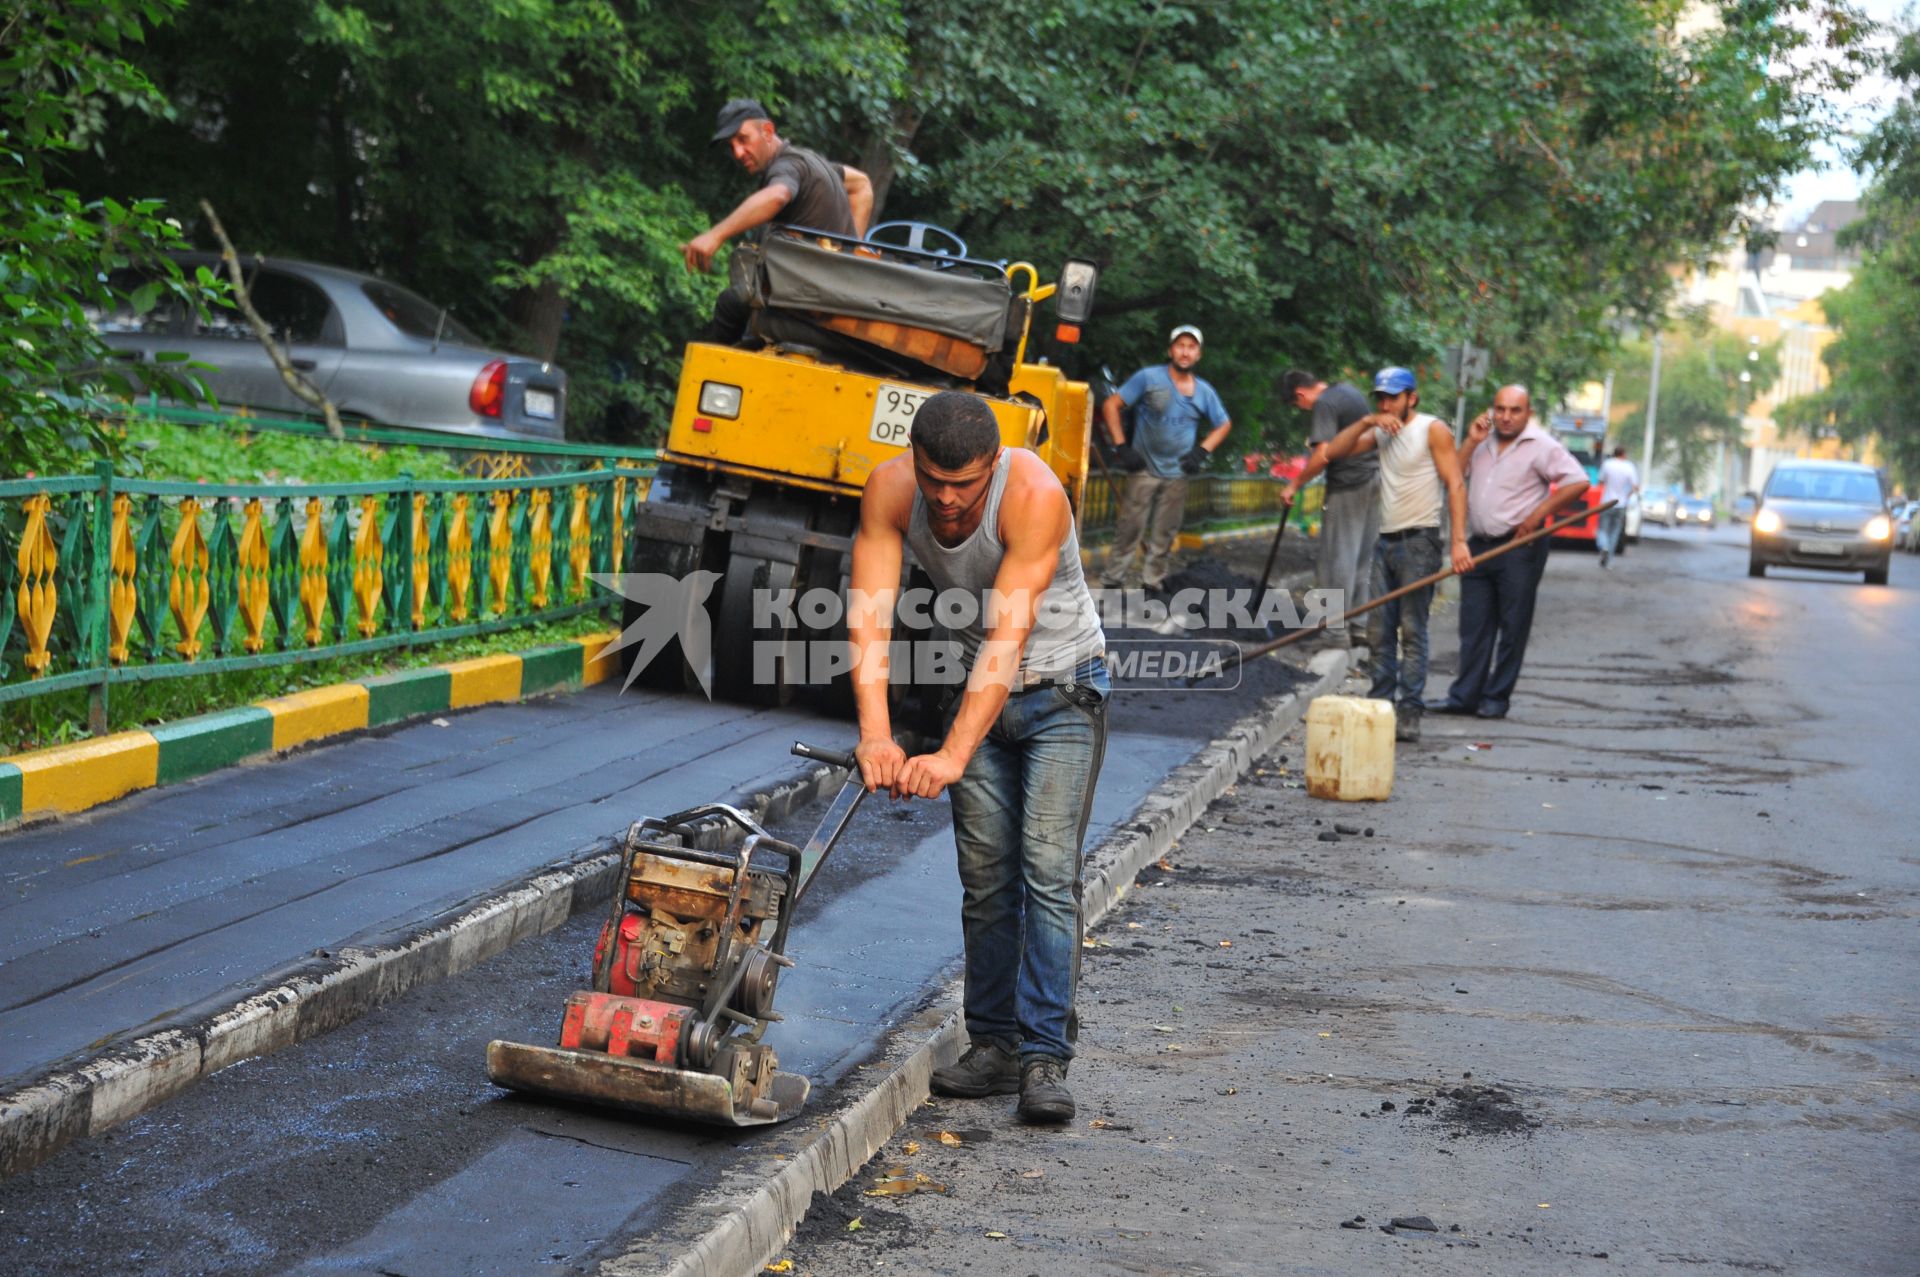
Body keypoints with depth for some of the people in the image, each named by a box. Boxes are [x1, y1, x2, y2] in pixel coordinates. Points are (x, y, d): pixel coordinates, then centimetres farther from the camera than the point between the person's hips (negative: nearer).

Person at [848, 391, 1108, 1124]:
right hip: (978, 687, 4)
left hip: (1061, 689, -4)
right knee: (985, 877, 5)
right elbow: (868, 618, -25)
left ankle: (1044, 1058, -13)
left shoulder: (1035, 495, -31)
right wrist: (875, 734, -39)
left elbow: (1008, 637, -35)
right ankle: (994, 1045, 14)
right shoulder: (889, 491, -17)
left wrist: (953, 755, -42)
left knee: (1047, 870, -14)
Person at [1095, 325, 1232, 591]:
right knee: (1130, 529, -6)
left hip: (1177, 474, 4)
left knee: (1165, 535, 8)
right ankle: (1112, 581, 1)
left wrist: (1202, 451, 4)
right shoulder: (1149, 378, -7)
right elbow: (1111, 405, -6)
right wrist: (1121, 446, -11)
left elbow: (1223, 425, 19)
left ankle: (1153, 583, 19)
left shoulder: (1204, 392, 5)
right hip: (1145, 469, -4)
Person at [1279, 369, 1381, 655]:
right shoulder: (1350, 390, 13)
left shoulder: (1325, 404, -15)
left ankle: (1337, 630, 2)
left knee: (1338, 559, -1)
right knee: (1365, 557, 13)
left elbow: (1323, 455, -23)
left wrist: (1294, 486, -13)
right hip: (1374, 477, 9)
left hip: (1348, 486, -9)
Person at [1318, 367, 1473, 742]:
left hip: (1419, 542, -7)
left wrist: (1458, 540, -21)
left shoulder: (1433, 430, -4)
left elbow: (1455, 485, -12)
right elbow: (1333, 452, 8)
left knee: (1412, 631, -9)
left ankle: (1409, 714, -10)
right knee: (1379, 631, 5)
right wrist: (1366, 422, -5)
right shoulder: (1381, 433, 16)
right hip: (1386, 541, 7)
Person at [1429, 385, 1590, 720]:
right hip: (1478, 546, 6)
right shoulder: (1484, 443, 15)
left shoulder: (1541, 447, -4)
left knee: (1512, 628, 0)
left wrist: (1538, 514, -14)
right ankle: (1464, 695, 6)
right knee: (1474, 626, 4)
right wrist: (1470, 442, 1)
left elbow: (1578, 482, -10)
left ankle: (1496, 698, 6)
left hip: (1519, 547, -6)